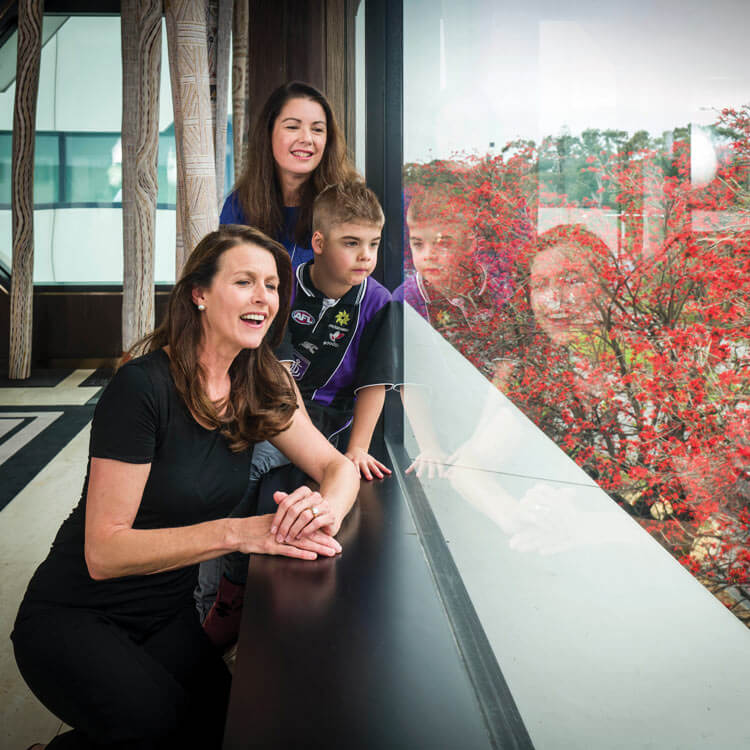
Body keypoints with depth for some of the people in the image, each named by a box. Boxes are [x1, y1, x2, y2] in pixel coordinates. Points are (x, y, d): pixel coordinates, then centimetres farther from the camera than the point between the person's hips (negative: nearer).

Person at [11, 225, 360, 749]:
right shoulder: (143, 387, -22)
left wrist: (327, 508, -25)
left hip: (168, 617, 6)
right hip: (75, 619, -5)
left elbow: (337, 466, 0)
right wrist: (238, 532, -33)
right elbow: (104, 551, -23)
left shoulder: (259, 387, -2)